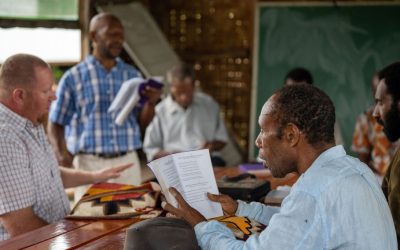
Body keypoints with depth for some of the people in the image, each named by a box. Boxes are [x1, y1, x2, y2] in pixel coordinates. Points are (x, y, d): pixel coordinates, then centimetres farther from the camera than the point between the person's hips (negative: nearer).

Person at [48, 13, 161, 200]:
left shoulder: (132, 75, 10)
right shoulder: (73, 77, 1)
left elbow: (142, 123, 10)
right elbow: (55, 124, 4)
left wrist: (151, 102, -9)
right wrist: (60, 154, -13)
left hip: (127, 162, 3)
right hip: (89, 163, -2)